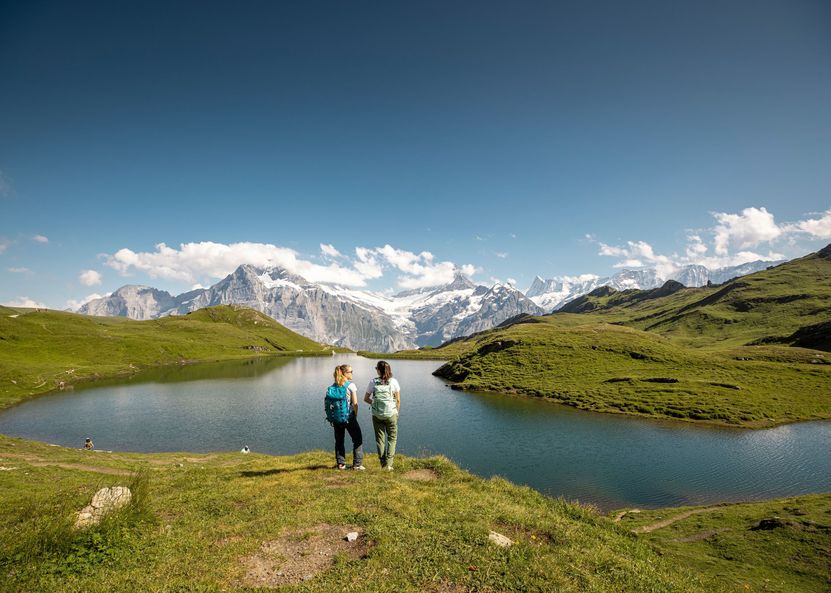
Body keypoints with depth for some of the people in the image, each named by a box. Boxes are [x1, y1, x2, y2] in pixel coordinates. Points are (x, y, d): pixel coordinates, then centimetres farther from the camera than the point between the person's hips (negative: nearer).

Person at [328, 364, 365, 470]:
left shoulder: (333, 386, 4)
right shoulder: (351, 385, -10)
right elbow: (355, 403, -11)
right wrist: (355, 416, 1)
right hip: (349, 417, -5)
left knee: (339, 441, 15)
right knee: (358, 440, 7)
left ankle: (341, 464, 17)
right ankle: (357, 464, 7)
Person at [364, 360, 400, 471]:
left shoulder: (373, 382, -5)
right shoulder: (394, 382, -6)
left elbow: (366, 399, 2)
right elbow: (398, 400, -2)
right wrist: (397, 412, 11)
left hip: (377, 415, 1)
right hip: (391, 414, -1)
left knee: (380, 439, 14)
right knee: (392, 438, 12)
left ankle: (383, 464, 19)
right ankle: (388, 464, 4)